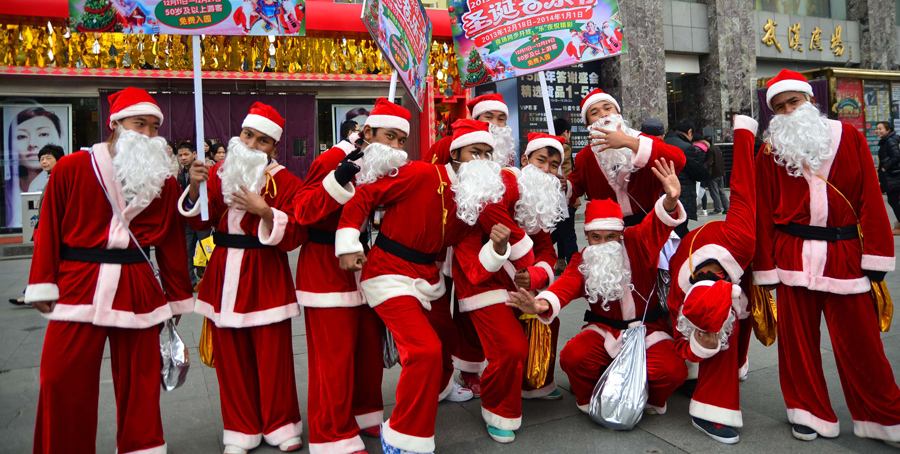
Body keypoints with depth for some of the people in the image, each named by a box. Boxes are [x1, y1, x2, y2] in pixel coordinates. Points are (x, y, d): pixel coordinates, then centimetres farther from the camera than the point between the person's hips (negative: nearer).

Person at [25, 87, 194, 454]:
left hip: (138, 290, 1)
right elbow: (50, 229, 3)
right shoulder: (71, 169, 0)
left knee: (139, 381, 9)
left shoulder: (165, 181, 5)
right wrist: (43, 286, 0)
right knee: (64, 382, 3)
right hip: (78, 286, -1)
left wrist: (178, 298, 10)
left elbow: (172, 243, 7)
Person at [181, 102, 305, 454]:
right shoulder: (219, 172, 8)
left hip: (266, 276, -3)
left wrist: (265, 212, -26)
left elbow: (294, 236, -11)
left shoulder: (285, 181, -5)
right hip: (225, 273, 4)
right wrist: (195, 187, -10)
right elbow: (200, 222, 6)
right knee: (231, 357, 9)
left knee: (273, 354, 4)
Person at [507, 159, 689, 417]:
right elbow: (566, 284, -26)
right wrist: (543, 304, -50)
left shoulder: (637, 244, -10)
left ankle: (654, 401, 10)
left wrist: (671, 201, -54)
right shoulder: (582, 262, -7)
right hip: (605, 330, 1)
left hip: (648, 328, 0)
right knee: (572, 357, -26)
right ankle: (588, 400, 6)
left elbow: (658, 224, -29)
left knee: (672, 370, -26)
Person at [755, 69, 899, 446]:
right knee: (797, 339, 8)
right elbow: (763, 214, 2)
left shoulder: (849, 137, 5)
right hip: (792, 255, 1)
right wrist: (766, 269, -1)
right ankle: (810, 413, 25)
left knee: (859, 340, 4)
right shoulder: (770, 152, 4)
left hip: (844, 255, 0)